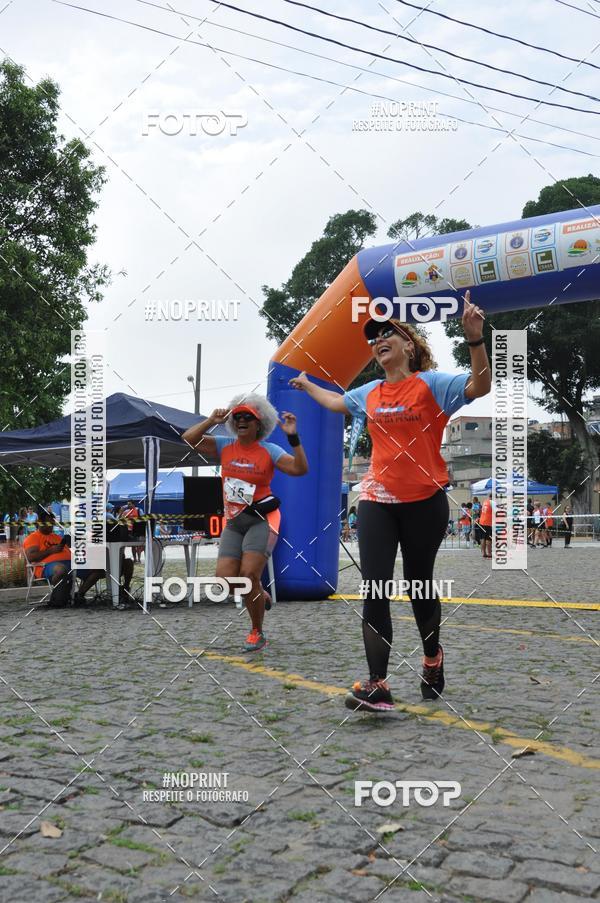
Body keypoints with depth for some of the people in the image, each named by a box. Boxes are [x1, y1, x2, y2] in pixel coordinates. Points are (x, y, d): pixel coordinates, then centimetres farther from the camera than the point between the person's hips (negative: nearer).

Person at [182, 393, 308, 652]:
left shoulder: (269, 450, -3)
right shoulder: (224, 446, 6)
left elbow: (300, 469, -13)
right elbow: (188, 439, 1)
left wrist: (293, 437, -21)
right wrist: (211, 421, -8)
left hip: (262, 519, -4)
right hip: (234, 522, 4)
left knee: (249, 575, -16)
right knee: (225, 578, -9)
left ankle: (257, 633, 5)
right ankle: (259, 595, 25)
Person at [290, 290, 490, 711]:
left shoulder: (431, 384, -6)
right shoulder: (369, 393, 10)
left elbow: (480, 387, -20)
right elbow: (337, 401, 32)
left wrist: (475, 339, -33)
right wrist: (306, 385, 42)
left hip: (425, 502, -4)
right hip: (377, 502, 4)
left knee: (420, 586, 11)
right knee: (374, 590, -7)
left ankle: (432, 658, 38)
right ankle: (377, 685, -6)